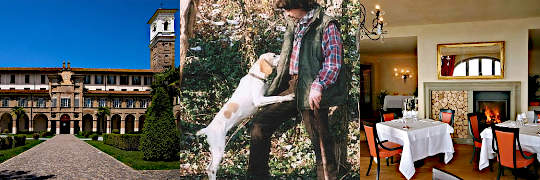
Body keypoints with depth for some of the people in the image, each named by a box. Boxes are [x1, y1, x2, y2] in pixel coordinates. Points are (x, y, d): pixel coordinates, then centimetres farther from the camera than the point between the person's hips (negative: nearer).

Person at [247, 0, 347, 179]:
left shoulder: (327, 25, -4)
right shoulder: (294, 25, 19)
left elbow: (334, 62, -11)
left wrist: (318, 86, -24)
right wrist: (271, 91, 22)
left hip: (312, 92, -7)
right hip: (292, 87, 8)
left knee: (321, 141, -1)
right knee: (259, 123, 3)